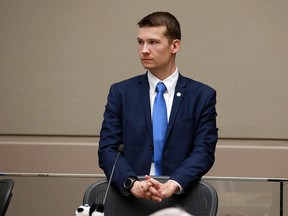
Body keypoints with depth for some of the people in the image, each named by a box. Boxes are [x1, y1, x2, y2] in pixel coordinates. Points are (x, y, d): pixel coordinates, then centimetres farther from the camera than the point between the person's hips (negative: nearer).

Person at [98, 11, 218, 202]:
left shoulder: (202, 96, 8)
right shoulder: (121, 93, 10)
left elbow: (204, 151, -1)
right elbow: (108, 149, 3)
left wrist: (173, 185, -18)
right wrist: (132, 184, -15)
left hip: (179, 198, -1)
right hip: (129, 199, 1)